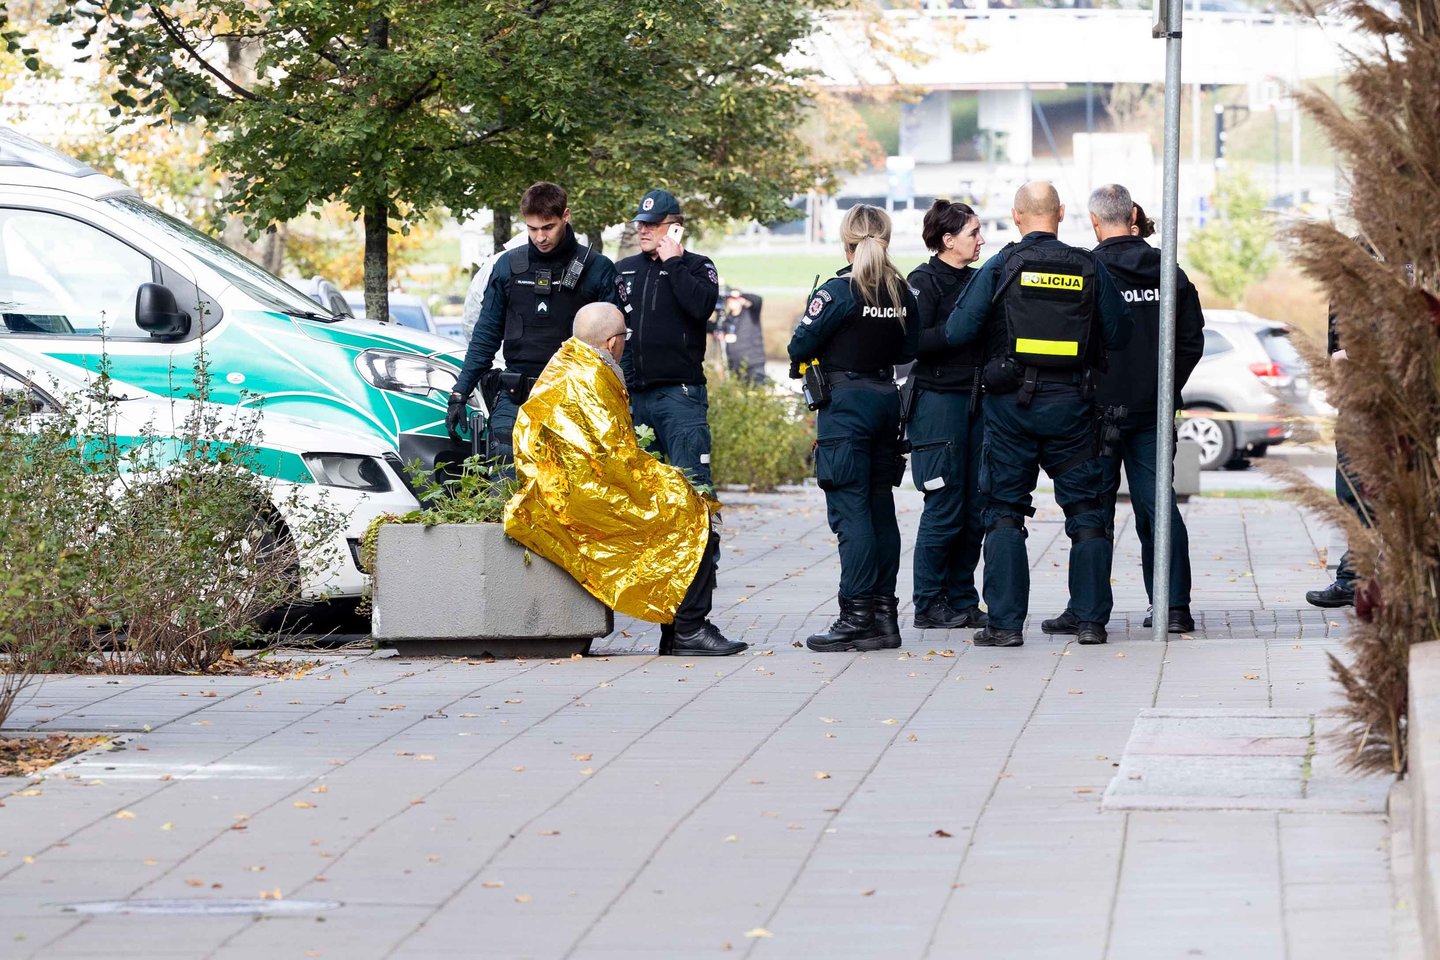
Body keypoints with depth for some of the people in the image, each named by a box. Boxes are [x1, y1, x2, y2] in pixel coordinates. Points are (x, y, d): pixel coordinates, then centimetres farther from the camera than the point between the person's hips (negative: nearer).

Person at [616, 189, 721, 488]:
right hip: (631, 394, 5)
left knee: (691, 480, -11)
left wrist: (672, 262, -9)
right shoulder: (623, 270, 16)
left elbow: (701, 306, -17)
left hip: (679, 393, -5)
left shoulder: (697, 267, 3)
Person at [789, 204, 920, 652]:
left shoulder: (838, 291, -13)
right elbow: (909, 350, 13)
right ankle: (884, 612, 13)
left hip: (846, 401, -6)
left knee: (850, 509, -7)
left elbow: (800, 346, -10)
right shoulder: (902, 292, 5)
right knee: (880, 506, 11)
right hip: (886, 397, 6)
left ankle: (858, 618, -11)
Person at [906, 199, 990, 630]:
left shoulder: (976, 280, 17)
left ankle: (962, 601, 13)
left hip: (976, 397, 7)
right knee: (945, 509, -7)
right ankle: (929, 606, 2)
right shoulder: (925, 281, -5)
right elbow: (916, 342, -17)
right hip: (937, 398, -7)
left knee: (976, 509, 5)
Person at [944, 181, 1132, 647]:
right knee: (1086, 509, 9)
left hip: (1011, 401, -1)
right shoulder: (1089, 268, -1)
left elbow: (957, 332, -8)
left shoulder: (1001, 267, -6)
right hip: (1071, 401, 1)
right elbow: (1119, 335, 3)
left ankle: (1006, 622, 0)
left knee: (1004, 511, 5)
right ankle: (1091, 619, 7)